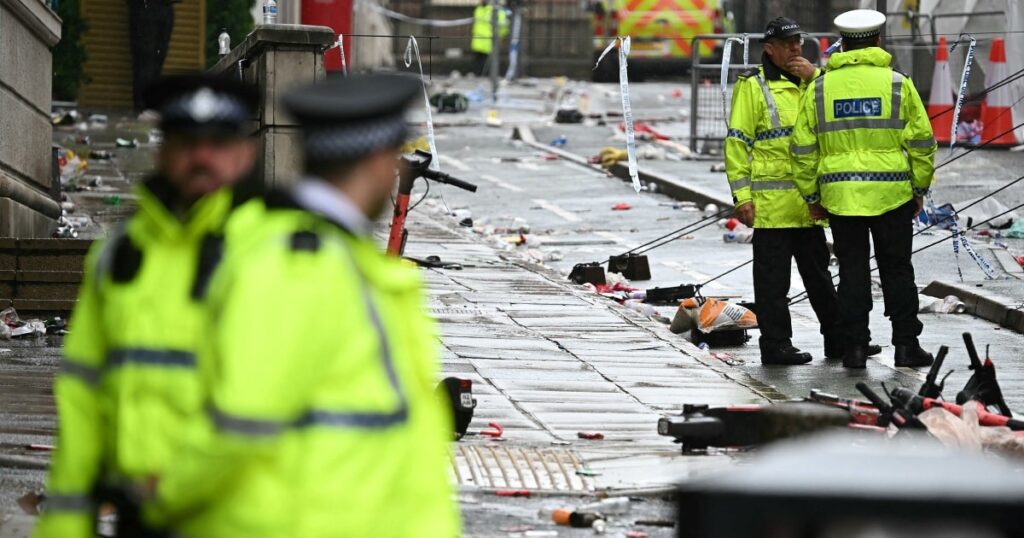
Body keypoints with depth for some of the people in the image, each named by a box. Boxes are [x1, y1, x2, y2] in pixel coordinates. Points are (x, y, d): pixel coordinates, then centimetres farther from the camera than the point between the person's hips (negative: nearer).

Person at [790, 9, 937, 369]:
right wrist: (920, 189, 10)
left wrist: (811, 196, 12)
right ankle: (906, 344, 8)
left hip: (840, 197, 1)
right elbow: (921, 142, -1)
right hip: (891, 194, -1)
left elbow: (803, 148, 4)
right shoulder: (898, 84, -1)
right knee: (897, 271, 7)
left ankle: (855, 347, 5)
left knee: (852, 272, 7)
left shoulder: (820, 88, 4)